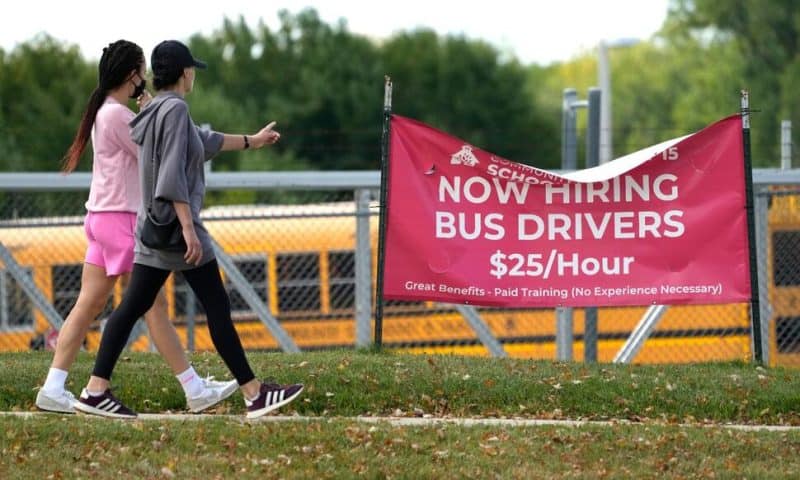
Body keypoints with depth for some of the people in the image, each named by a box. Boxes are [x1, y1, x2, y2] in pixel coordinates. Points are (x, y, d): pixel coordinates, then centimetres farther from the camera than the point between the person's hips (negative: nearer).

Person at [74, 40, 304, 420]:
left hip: (153, 227, 9)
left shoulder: (155, 111, 15)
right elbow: (172, 176, -21)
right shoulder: (175, 109, -13)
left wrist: (251, 142, 45)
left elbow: (206, 141, 32)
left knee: (133, 306, 7)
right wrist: (188, 228, -24)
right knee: (218, 309, -4)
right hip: (175, 222, -9)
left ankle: (96, 389, 2)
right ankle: (254, 395, -1)